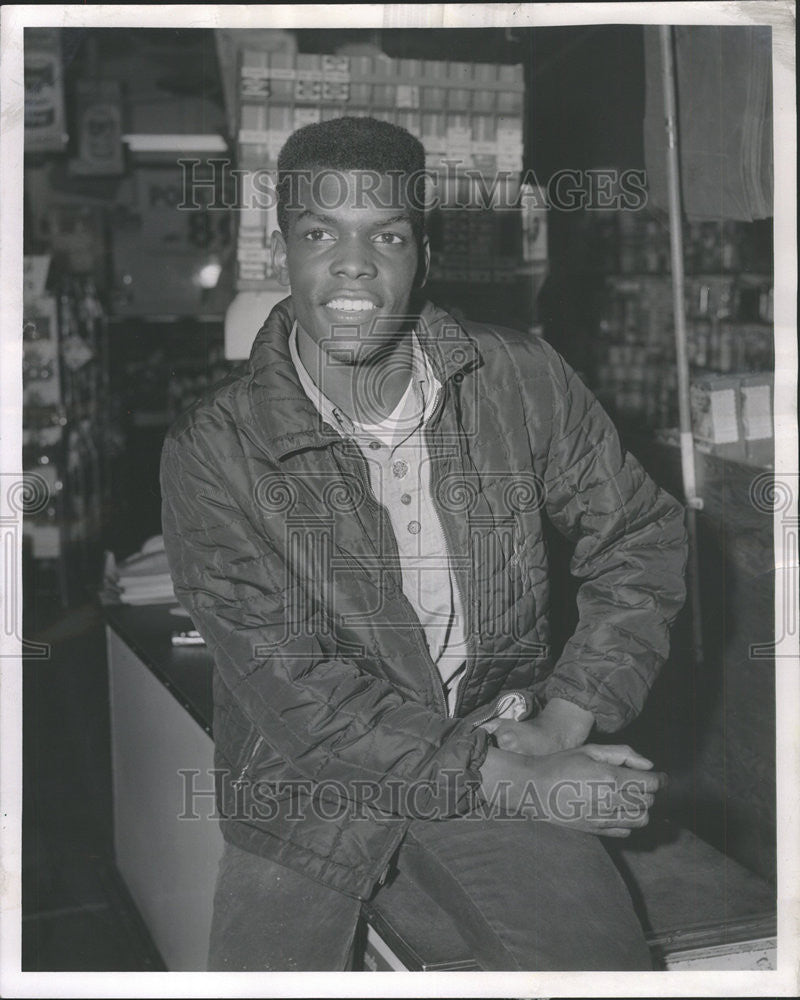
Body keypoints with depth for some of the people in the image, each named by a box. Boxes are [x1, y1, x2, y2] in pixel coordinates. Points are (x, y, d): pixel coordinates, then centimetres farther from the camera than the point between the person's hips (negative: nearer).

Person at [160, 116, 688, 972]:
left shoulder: (523, 382, -7)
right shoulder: (212, 451, -14)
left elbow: (642, 535, 3)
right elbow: (292, 691, -17)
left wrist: (565, 724, -9)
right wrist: (514, 783, -20)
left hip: (499, 755, 1)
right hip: (306, 788, -1)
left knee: (608, 963, -13)